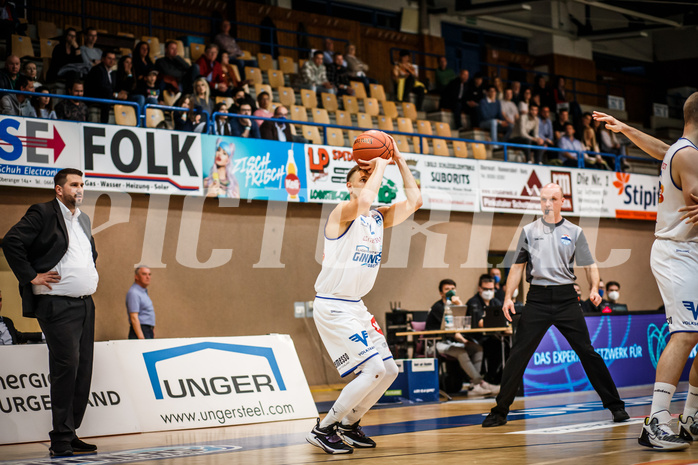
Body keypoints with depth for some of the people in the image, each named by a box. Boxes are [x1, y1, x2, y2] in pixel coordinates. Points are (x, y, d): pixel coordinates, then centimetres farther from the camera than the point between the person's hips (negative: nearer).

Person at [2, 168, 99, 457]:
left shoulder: (83, 219, 19)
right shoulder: (43, 213, -6)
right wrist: (31, 276, -15)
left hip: (85, 304, 8)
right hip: (57, 305, -8)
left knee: (83, 370, 6)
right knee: (66, 366, -12)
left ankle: (69, 434, 14)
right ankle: (61, 441, -7)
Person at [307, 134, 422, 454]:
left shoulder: (379, 218, 10)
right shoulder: (343, 213, -14)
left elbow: (414, 201, 5)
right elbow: (363, 200, -36)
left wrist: (398, 160, 3)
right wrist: (380, 164, -23)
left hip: (355, 307, 9)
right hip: (332, 307, -9)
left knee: (389, 371, 8)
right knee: (374, 370, -16)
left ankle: (348, 425, 24)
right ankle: (323, 430, -4)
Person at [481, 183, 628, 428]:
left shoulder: (574, 232, 8)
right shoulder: (529, 231, 10)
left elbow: (589, 265, 8)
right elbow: (517, 266, 13)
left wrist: (594, 289, -10)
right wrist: (508, 297, 4)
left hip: (566, 298, 0)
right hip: (537, 299, 1)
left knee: (587, 352, -2)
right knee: (518, 354, -4)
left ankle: (615, 406, 7)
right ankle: (500, 411, 2)